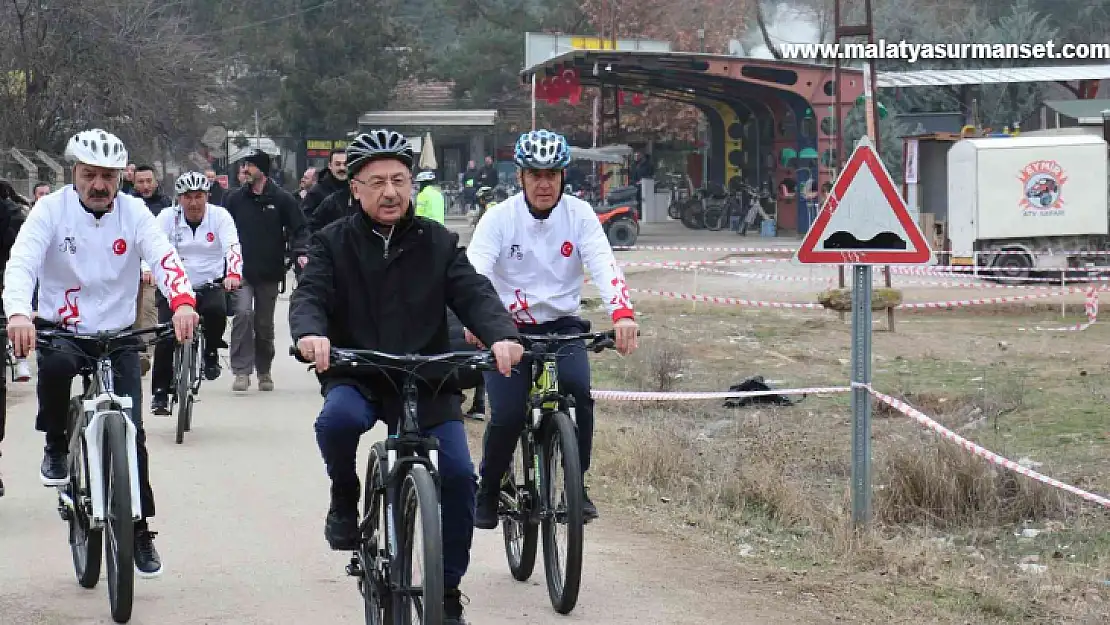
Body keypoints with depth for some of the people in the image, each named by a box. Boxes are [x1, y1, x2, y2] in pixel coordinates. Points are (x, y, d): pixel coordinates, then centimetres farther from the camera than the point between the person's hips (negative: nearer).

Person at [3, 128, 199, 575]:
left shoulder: (133, 212, -5)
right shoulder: (51, 209, -9)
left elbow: (164, 258, -20)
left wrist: (183, 302, -42)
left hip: (119, 336, 1)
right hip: (61, 331, -1)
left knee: (130, 431, -7)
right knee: (55, 365, -36)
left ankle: (140, 530, 9)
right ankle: (56, 445, -7)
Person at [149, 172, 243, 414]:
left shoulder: (220, 216, -3)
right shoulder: (168, 217, -1)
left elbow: (232, 248, -15)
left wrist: (233, 275, -34)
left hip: (210, 285, -1)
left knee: (216, 310, -32)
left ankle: (211, 353, -4)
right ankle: (160, 392, -1)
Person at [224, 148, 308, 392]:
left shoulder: (282, 199, 0)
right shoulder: (235, 199, 5)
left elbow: (297, 229, 0)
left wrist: (300, 252, -17)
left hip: (269, 272, 0)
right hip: (241, 271, 0)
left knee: (265, 323, 10)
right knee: (243, 312, -20)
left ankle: (264, 371, 27)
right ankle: (242, 371, -18)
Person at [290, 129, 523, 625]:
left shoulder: (438, 243, 5)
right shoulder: (333, 243, 1)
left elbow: (473, 293, -7)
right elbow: (310, 295, -12)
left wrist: (502, 335, -29)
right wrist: (310, 332, -37)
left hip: (427, 380, 2)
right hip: (355, 376, -1)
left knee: (458, 475, -15)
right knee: (337, 419, -35)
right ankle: (344, 501, -2)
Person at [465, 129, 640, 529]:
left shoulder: (579, 215, -5)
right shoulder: (499, 218, -9)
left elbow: (604, 266, -19)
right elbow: (474, 271, -22)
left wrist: (622, 313, -38)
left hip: (562, 325, 1)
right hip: (508, 327, -1)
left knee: (579, 391, -27)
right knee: (507, 415, -17)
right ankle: (488, 491, 10)